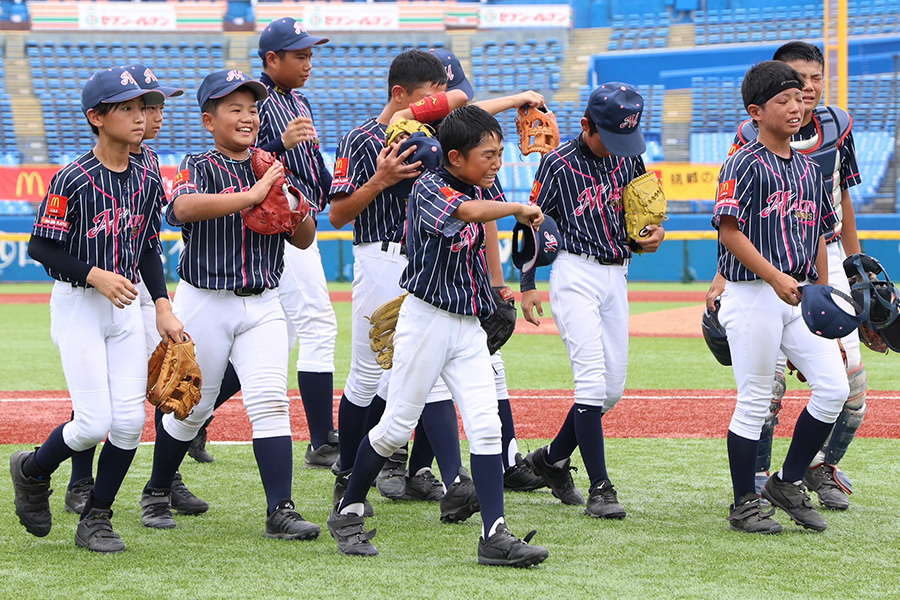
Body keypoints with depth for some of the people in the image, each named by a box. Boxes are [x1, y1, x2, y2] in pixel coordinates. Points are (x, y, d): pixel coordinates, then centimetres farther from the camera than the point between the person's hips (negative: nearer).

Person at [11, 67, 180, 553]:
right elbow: (41, 247, -12)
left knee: (130, 421, -2)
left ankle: (95, 520, 14)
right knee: (94, 423, -10)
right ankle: (31, 472, 20)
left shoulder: (147, 181, 5)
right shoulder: (73, 180, -14)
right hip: (77, 307, -6)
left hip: (126, 309, 6)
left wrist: (163, 306, 5)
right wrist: (95, 275, -23)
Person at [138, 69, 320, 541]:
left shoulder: (272, 171, 9)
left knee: (271, 402, -10)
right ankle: (157, 493, 28)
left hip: (262, 305, 4)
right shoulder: (200, 167, -6)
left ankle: (280, 511, -13)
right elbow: (182, 207, -30)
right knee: (192, 406, 6)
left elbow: (304, 240, 12)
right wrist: (250, 196, -33)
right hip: (205, 302, -3)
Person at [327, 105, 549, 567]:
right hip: (427, 320, -7)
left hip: (469, 327, 7)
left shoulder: (474, 188, 8)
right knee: (397, 425, 1)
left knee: (486, 425, -5)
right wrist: (522, 210, -20)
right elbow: (474, 212, -34)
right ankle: (347, 513, 20)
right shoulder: (428, 189, -16)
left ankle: (495, 536, -9)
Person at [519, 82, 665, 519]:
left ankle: (553, 458, 27)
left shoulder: (629, 158, 6)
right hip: (576, 274, -6)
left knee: (613, 388, 8)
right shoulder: (559, 164, -8)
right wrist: (528, 286, -6)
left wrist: (654, 232, -5)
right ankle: (600, 488, -14)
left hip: (616, 276, 6)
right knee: (592, 379, -15)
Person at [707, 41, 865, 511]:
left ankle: (822, 467, 20)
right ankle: (756, 479, 4)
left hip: (826, 261, 4)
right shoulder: (753, 136, -9)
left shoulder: (837, 126, 4)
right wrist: (723, 277, -14)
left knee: (851, 377, -1)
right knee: (768, 375, -12)